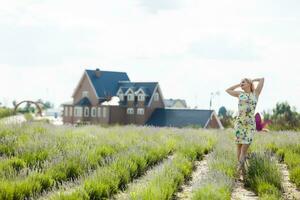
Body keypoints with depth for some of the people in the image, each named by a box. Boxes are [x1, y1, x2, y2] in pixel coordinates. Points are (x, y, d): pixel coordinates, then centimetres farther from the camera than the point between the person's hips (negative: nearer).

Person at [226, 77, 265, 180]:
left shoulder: (255, 93, 9)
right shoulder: (240, 94, 12)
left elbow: (262, 79, 13)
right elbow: (227, 90, 26)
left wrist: (252, 80, 25)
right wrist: (238, 84, 24)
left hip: (250, 124, -1)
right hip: (239, 123, 1)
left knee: (245, 147, -9)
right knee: (239, 147, 0)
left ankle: (239, 170, -5)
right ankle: (242, 172, 7)